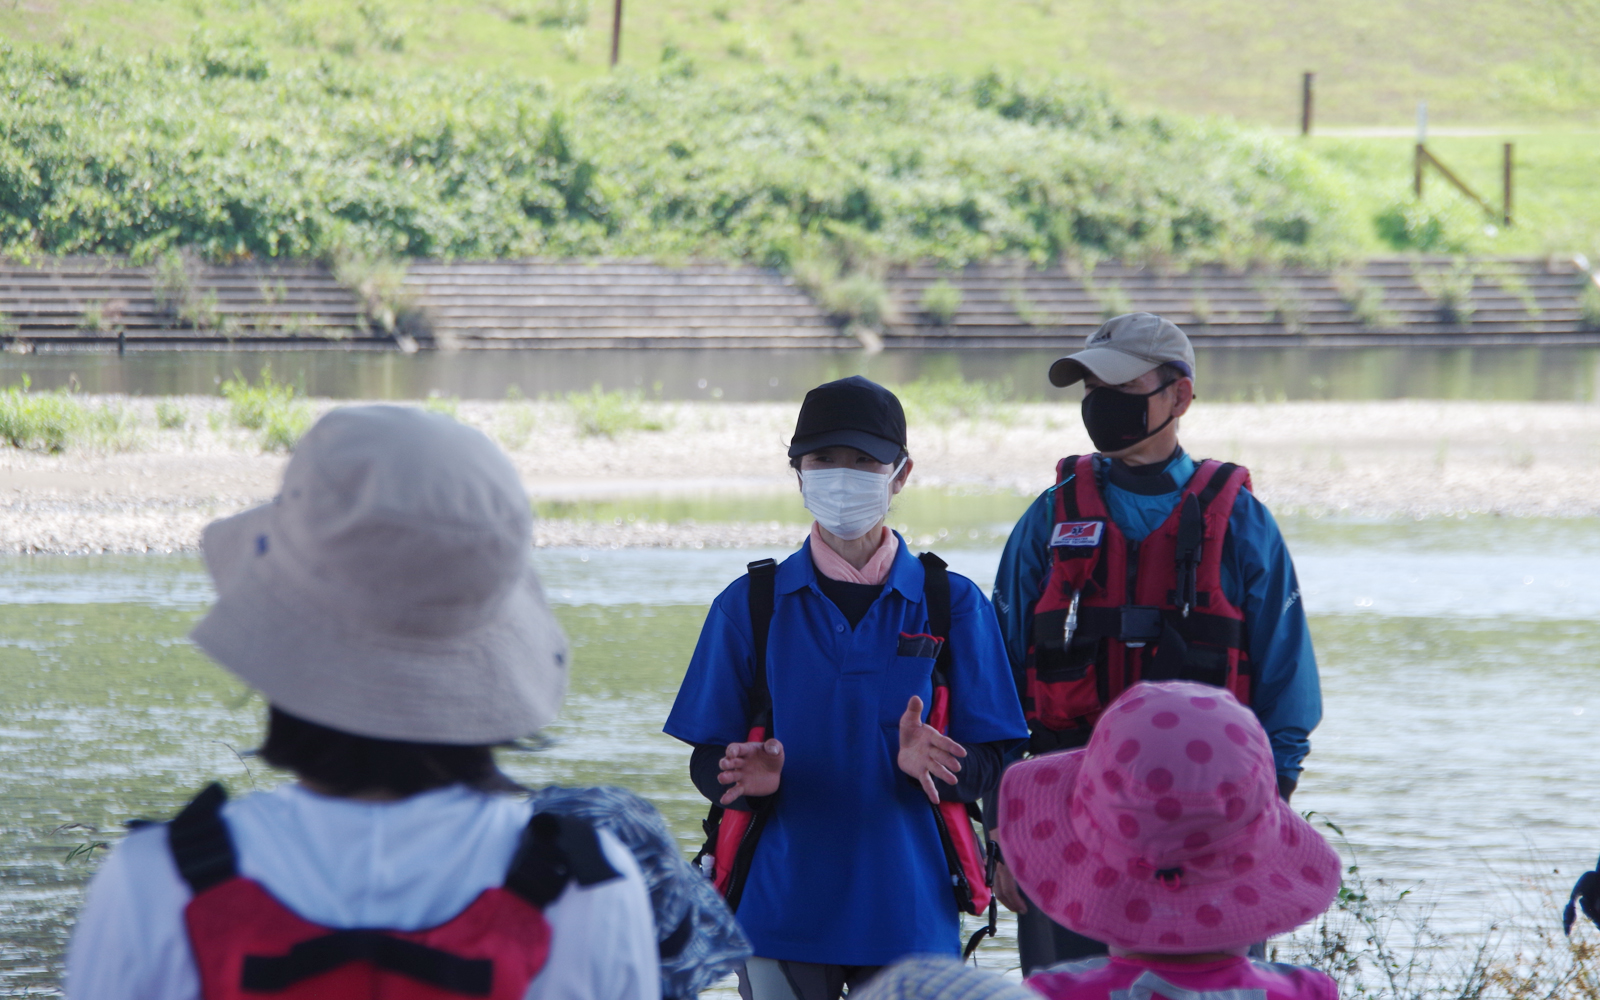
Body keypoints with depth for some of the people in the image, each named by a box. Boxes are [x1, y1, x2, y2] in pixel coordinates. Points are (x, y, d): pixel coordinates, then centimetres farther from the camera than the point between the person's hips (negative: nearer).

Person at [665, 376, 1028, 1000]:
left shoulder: (950, 604, 4)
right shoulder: (750, 604, 5)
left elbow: (987, 764, 1)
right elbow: (707, 761, 5)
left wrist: (923, 764, -21)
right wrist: (747, 777, -19)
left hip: (909, 911, 0)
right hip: (780, 912, 0)